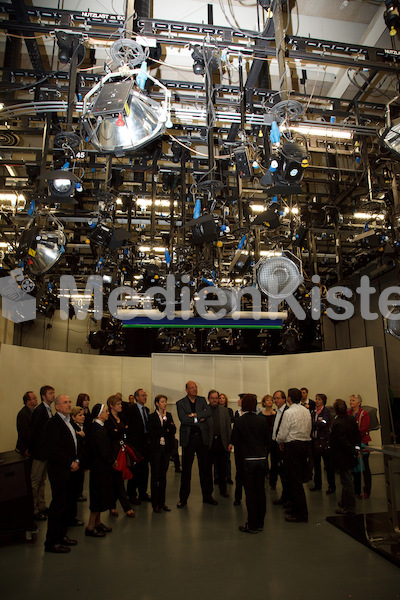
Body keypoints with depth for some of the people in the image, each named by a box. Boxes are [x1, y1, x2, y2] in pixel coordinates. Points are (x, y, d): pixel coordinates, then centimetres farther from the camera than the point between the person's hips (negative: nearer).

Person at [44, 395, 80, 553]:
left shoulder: (68, 422, 12)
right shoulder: (53, 423, -15)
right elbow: (53, 449, -21)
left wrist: (76, 460, 4)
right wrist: (71, 463, -15)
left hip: (70, 470, 8)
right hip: (59, 471, -8)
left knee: (67, 504, 15)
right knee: (58, 505, 0)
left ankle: (61, 535, 29)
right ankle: (51, 542, 12)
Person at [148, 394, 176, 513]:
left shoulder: (169, 415, 10)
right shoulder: (152, 416, -4)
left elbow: (173, 430, 0)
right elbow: (151, 433, -12)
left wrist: (165, 419, -12)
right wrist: (166, 431, -8)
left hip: (166, 448, 4)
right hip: (156, 448, -4)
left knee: (163, 475, 9)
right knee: (155, 475, 1)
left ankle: (162, 502, 18)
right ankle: (155, 503, 10)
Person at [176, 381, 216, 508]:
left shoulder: (202, 400, 8)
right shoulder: (180, 403, -1)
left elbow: (209, 412, -8)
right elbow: (183, 419, -15)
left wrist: (194, 415, -16)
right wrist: (200, 418, -10)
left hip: (202, 437, 3)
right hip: (188, 438, -3)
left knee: (205, 467, 10)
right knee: (186, 469, 4)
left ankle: (207, 496, 23)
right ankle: (183, 498, 16)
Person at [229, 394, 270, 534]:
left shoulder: (239, 422, -9)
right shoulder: (262, 421, -2)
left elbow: (235, 442, -4)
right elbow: (268, 442, 4)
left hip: (247, 460, -3)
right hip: (261, 459, 3)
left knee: (250, 492, 5)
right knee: (261, 490, 12)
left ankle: (252, 525, 12)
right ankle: (260, 523, 23)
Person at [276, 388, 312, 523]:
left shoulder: (289, 412, -15)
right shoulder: (306, 411, 8)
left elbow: (282, 434, -14)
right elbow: (309, 430, 15)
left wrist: (280, 442, 7)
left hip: (293, 446, -8)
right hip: (306, 444, 8)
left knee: (294, 480, -2)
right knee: (298, 478, 17)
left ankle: (301, 513, 2)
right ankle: (297, 507, 27)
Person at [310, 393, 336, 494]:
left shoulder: (326, 411, -8)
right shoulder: (313, 411, 11)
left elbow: (324, 424, -21)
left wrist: (312, 423, -16)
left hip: (324, 440, -6)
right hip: (314, 440, 6)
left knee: (328, 464, 2)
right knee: (316, 463, 14)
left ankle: (332, 486, 13)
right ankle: (317, 484, 26)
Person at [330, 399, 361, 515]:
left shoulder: (337, 423, -25)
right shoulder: (351, 419, 0)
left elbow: (343, 441, -23)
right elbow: (357, 434, 8)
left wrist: (354, 451, -13)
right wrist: (357, 447, 5)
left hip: (343, 457, -9)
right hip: (350, 457, 9)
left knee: (346, 481, 2)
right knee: (347, 480, 21)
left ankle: (349, 507, 13)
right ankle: (345, 502, 35)